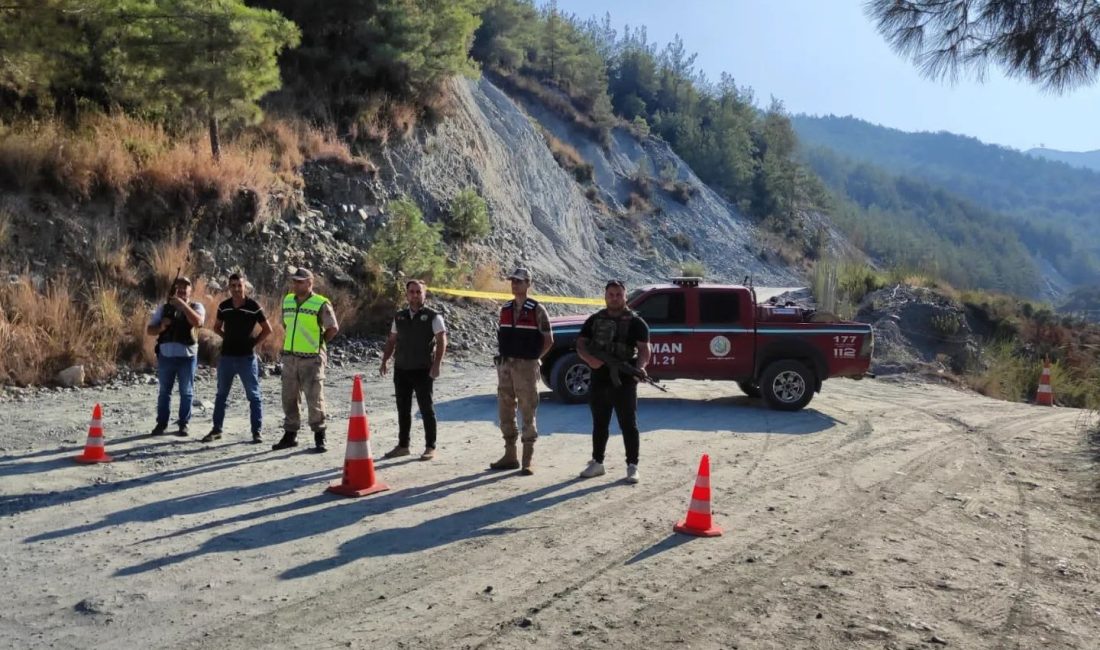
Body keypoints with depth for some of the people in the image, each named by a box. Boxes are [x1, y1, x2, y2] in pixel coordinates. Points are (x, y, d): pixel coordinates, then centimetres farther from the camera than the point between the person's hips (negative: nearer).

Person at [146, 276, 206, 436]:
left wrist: (182, 304, -18)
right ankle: (161, 424, 18)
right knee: (164, 391, 9)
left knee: (186, 392, 5)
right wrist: (161, 327, -10)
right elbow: (149, 330, 11)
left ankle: (183, 424, 15)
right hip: (165, 355, 2)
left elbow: (197, 322, -19)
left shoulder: (196, 307, 3)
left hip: (187, 356, -2)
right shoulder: (164, 308, 11)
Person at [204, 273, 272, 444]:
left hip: (247, 357, -4)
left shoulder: (253, 306, -9)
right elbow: (217, 327, 18)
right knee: (221, 394, 12)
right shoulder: (224, 306, 2)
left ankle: (257, 432, 5)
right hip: (226, 356, 4)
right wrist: (228, 338, 6)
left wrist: (254, 342, -6)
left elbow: (267, 329, -1)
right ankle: (216, 430, 21)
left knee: (254, 395, -1)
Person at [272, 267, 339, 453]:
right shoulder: (287, 300, 9)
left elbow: (333, 328, -6)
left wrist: (317, 343, 0)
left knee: (314, 399, -3)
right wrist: (293, 342, 14)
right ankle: (290, 435, 23)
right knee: (289, 398, 11)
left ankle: (319, 437, 8)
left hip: (312, 359, -6)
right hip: (290, 357, 6)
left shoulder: (321, 304, -10)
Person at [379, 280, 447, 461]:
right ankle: (402, 446, 22)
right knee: (403, 410, 12)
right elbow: (391, 341, 16)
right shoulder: (399, 317, 11)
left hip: (423, 371, -5)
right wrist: (385, 361, 5)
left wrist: (436, 365, -18)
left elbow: (441, 341, -9)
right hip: (401, 370, 5)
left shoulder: (433, 316, -4)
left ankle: (430, 447, 11)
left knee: (426, 409, 2)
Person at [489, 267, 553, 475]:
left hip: (526, 367, -6)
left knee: (527, 413, -1)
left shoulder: (537, 310, -5)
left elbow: (549, 340, -3)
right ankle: (510, 455, 21)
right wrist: (502, 357, 6)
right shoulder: (505, 309, 11)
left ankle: (527, 461, 4)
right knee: (505, 412, 10)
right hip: (505, 365, 6)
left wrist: (533, 357, -2)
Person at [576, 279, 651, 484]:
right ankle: (597, 462, 26)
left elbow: (644, 349, -7)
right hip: (599, 380, 4)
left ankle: (632, 466, 8)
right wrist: (589, 359, -13)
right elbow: (580, 344, 8)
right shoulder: (595, 320, 11)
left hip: (624, 382, -4)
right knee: (599, 424, 14)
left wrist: (640, 366, -27)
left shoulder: (635, 322, 0)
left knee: (628, 425, 0)